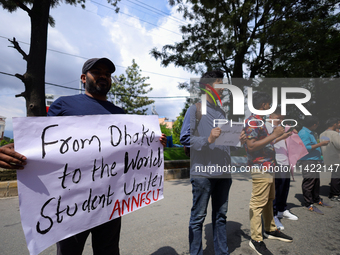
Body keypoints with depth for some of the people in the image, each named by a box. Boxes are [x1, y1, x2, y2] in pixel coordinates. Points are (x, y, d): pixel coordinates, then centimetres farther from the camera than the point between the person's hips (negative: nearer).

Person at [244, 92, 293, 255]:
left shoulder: (260, 121, 18)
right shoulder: (252, 121, -15)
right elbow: (251, 146, -25)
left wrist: (279, 136, 23)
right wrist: (274, 135, -22)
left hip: (268, 167, 11)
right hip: (260, 169, -11)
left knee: (269, 201, 19)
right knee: (258, 204, -4)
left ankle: (270, 230, 33)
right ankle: (256, 240, 6)